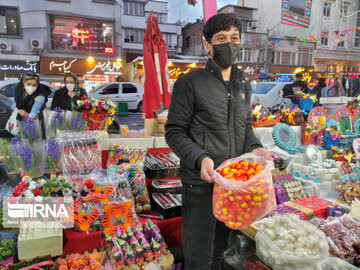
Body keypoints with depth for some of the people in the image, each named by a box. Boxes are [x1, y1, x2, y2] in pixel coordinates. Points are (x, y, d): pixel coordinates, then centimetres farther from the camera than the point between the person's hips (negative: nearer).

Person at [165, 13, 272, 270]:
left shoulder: (244, 85, 10)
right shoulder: (190, 83, -10)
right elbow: (174, 132, -10)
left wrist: (255, 147, -3)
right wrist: (200, 158, -25)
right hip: (201, 182, -6)